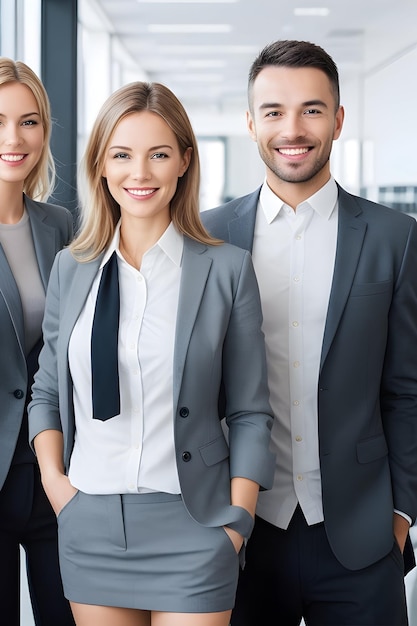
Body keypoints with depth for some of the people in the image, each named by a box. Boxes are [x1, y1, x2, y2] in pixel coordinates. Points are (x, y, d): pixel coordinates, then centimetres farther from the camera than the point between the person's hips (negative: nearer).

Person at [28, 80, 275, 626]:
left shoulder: (227, 268, -3)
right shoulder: (71, 268, 6)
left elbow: (250, 412, -1)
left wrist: (237, 522, -6)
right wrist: (53, 478, 1)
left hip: (190, 525, -3)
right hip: (89, 523, 3)